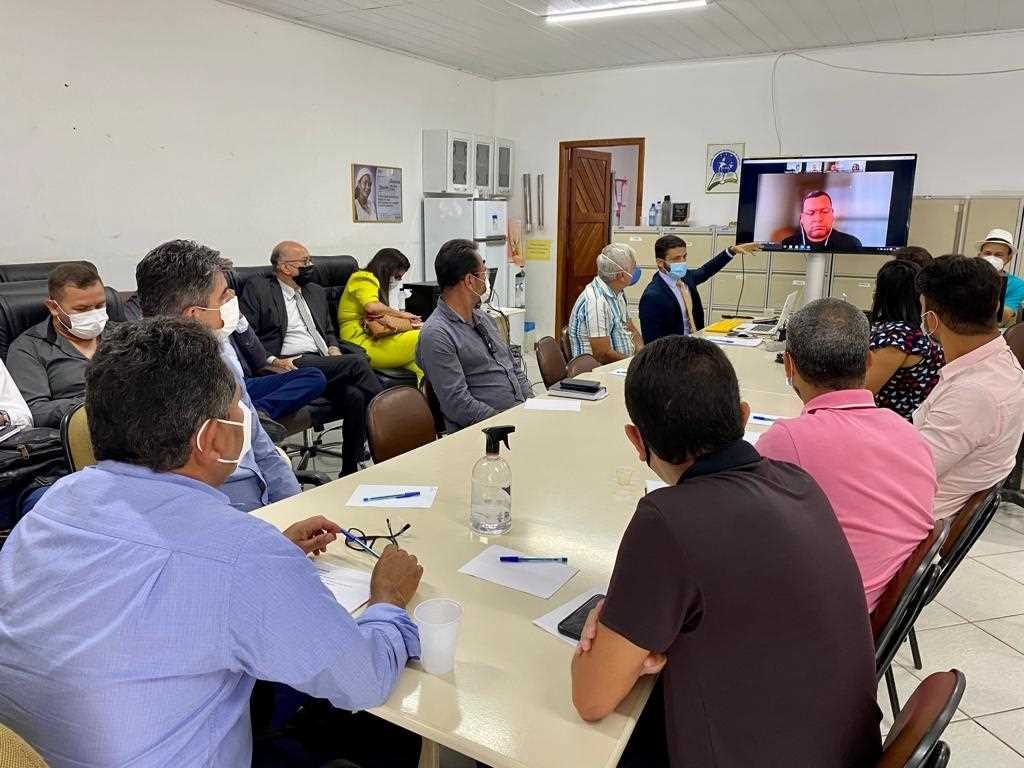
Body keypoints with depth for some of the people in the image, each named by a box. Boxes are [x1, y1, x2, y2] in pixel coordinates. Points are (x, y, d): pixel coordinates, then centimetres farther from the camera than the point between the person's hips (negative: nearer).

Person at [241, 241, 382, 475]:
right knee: (356, 363, -28)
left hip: (325, 362, 6)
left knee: (354, 396, -27)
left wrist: (333, 349, 9)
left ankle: (350, 471, -20)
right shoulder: (258, 287, 6)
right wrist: (271, 361, -16)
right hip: (291, 365, -5)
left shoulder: (316, 291, 26)